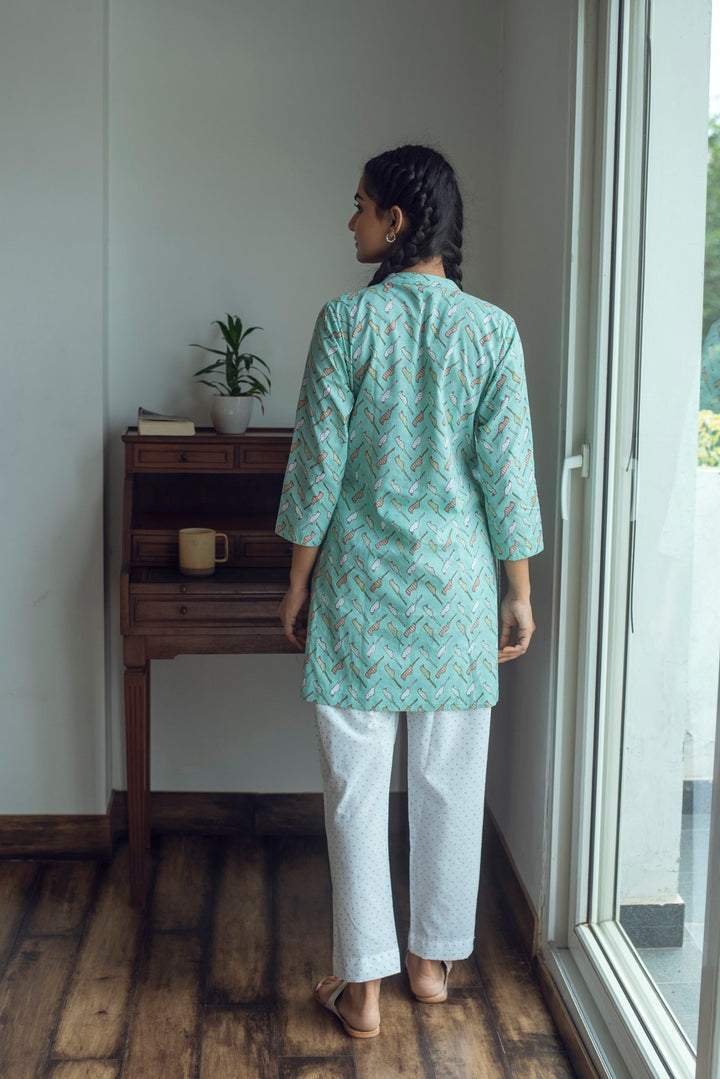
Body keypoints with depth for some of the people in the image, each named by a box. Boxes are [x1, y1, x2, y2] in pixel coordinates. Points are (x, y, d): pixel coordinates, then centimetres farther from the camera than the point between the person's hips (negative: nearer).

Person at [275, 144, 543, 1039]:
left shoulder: (346, 321, -9)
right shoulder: (493, 329, -3)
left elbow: (317, 464, -8)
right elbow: (508, 471, -3)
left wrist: (299, 585, 2)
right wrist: (519, 593, 5)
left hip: (361, 586, -2)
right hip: (457, 586, 2)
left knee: (355, 784, 7)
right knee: (449, 781, 14)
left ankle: (363, 985, 15)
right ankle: (433, 959, 29)